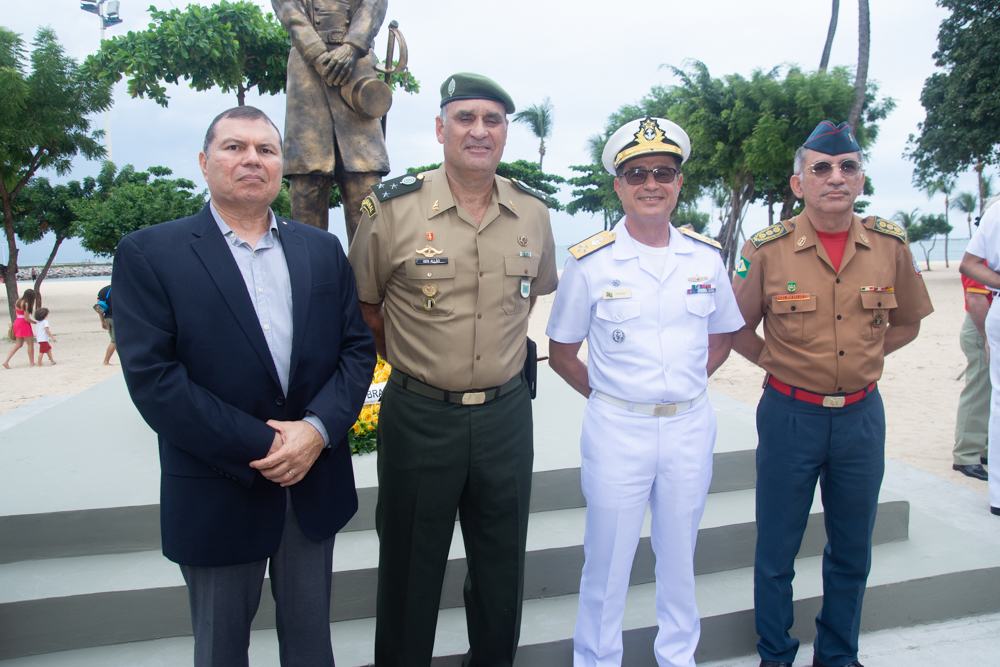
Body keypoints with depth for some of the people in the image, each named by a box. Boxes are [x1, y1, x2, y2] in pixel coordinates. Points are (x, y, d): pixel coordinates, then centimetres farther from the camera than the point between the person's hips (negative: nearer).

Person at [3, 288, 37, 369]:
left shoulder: (18, 301, 10)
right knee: (31, 344, 1)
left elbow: (16, 314, 15)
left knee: (18, 344, 11)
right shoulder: (26, 304, -17)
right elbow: (26, 318, -18)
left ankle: (6, 361, 3)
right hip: (24, 324, -9)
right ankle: (32, 363, 5)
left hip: (17, 322, 9)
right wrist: (36, 323, -7)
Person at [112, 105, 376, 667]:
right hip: (218, 491, -2)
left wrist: (318, 429, -15)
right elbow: (152, 377, -15)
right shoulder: (148, 254, -6)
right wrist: (259, 447, -18)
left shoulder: (323, 250, 5)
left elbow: (358, 348, 1)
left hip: (316, 485, 3)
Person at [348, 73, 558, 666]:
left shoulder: (533, 211, 2)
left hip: (506, 412, 3)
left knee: (502, 566, 19)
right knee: (411, 567, 14)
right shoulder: (392, 208, -9)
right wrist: (414, 360, 3)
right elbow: (362, 304, 2)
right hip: (419, 416, -3)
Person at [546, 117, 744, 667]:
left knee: (679, 556, 18)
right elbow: (562, 354, 1)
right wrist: (608, 395, -3)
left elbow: (721, 339, 15)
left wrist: (685, 387, 5)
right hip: (616, 429, -3)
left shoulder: (706, 257, 3)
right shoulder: (590, 262, -6)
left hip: (690, 426, 3)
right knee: (607, 563, 7)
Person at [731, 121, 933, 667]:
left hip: (861, 414, 3)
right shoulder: (766, 249, -9)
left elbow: (906, 322, 14)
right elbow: (736, 330, 2)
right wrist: (783, 362, -3)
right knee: (776, 551, 9)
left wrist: (861, 356, 4)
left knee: (852, 551, 17)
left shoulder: (891, 244, -1)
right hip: (790, 415, -3)